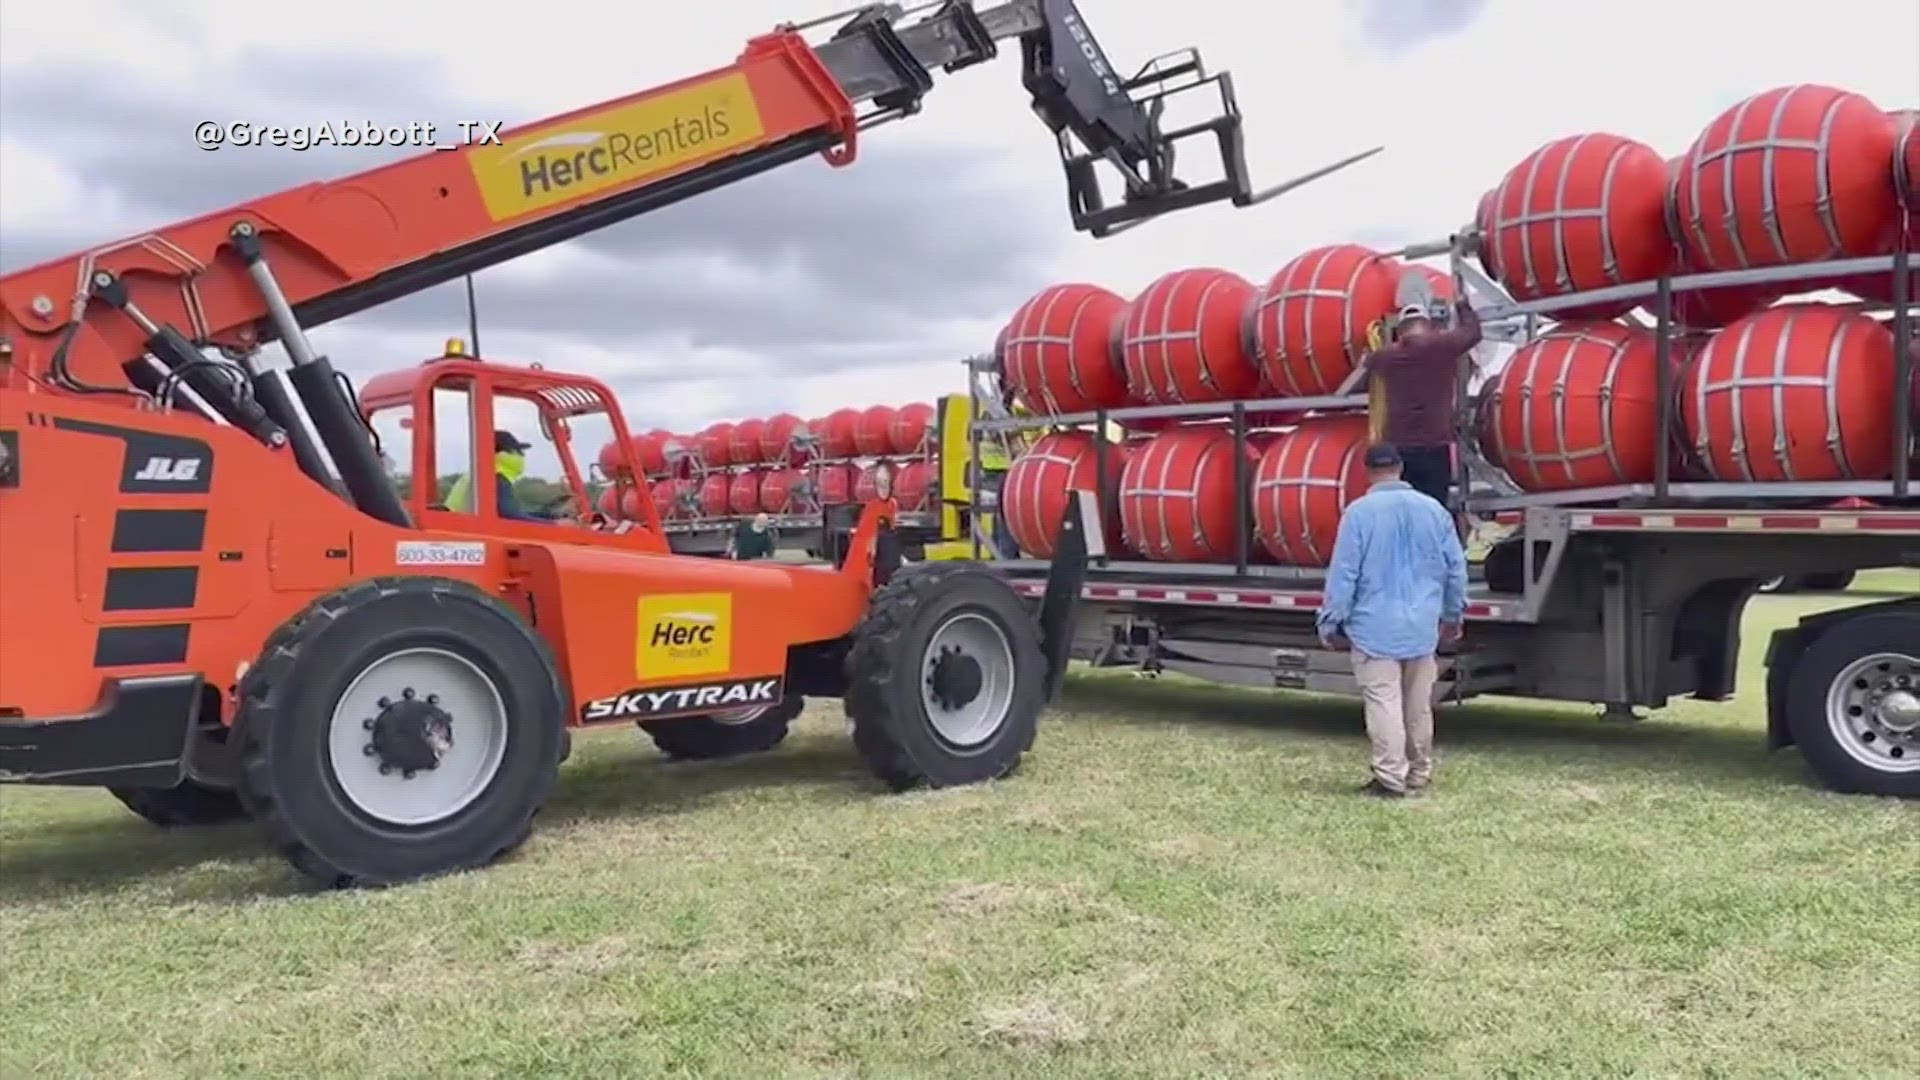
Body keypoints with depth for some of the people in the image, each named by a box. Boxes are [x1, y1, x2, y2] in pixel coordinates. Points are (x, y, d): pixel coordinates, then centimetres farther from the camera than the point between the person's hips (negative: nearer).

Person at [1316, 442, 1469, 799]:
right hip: (1422, 625, 5)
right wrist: (1452, 616, 23)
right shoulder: (1433, 510, 4)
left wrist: (1331, 622, -2)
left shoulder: (1360, 512, -10)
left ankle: (1391, 778, -3)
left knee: (1384, 703, -2)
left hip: (1375, 626, -5)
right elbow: (1456, 568, 9)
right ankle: (1419, 773, 25)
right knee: (1418, 705, 14)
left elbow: (1343, 573, -11)